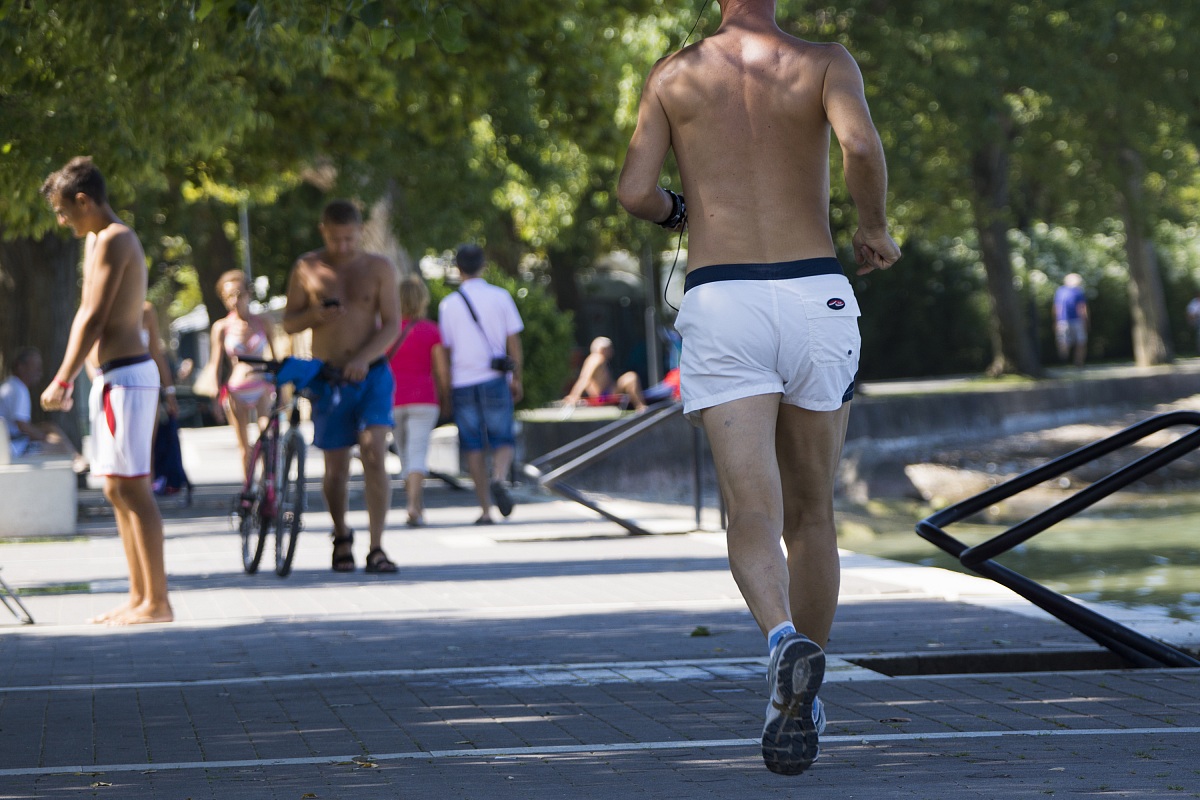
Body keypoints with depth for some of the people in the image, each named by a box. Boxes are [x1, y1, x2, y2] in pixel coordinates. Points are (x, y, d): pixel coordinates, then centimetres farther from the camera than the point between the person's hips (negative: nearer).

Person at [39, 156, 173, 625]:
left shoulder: (113, 241, -13)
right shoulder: (98, 241, 19)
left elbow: (94, 319, -18)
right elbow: (86, 316, 23)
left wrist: (62, 381, -16)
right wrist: (69, 379, 20)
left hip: (126, 375, -10)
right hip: (111, 375, 10)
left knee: (132, 488, -10)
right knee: (117, 490, 11)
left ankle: (157, 601, -11)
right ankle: (140, 595, 14)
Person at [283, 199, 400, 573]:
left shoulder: (379, 268, 1)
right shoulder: (306, 269, 4)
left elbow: (391, 324, -4)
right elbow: (288, 323, 6)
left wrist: (364, 358, -21)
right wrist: (315, 314, -17)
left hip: (371, 374, -1)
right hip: (328, 380, 1)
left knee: (374, 455, -17)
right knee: (336, 468, 6)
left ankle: (376, 548, -16)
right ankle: (341, 536, 32)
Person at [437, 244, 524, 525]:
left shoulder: (448, 304, 2)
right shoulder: (500, 297, 1)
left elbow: (446, 349, 5)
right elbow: (513, 342, 0)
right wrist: (517, 378, 9)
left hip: (463, 383, 1)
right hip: (495, 379, -1)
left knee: (473, 448, 5)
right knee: (503, 440, 6)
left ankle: (485, 509, 1)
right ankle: (499, 479, -26)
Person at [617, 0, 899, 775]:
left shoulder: (675, 73, 8)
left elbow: (635, 192, 4)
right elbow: (861, 144, -16)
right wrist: (876, 227, 2)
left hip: (721, 302, 0)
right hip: (815, 297, 1)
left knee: (753, 514, -10)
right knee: (812, 515, 15)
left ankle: (785, 640, -40)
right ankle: (799, 707, 18)